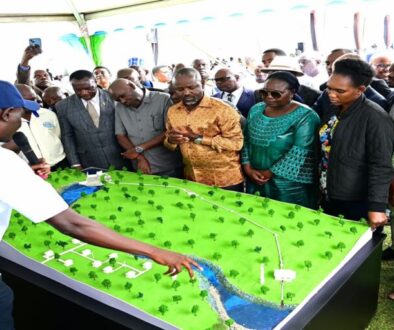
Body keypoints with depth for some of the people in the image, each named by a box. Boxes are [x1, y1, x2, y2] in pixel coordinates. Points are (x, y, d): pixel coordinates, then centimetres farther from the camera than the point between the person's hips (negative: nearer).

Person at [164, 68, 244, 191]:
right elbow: (170, 144, 13)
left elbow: (236, 143, -18)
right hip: (192, 180, 5)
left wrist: (200, 139, -21)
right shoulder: (172, 111, 4)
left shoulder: (222, 109, -14)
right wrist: (171, 141, -11)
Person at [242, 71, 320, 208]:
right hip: (255, 181, 5)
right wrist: (247, 168, -6)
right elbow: (246, 140, 7)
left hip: (289, 186, -5)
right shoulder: (256, 110, 4)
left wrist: (269, 173, -14)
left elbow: (299, 153, -19)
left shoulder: (305, 116, -13)